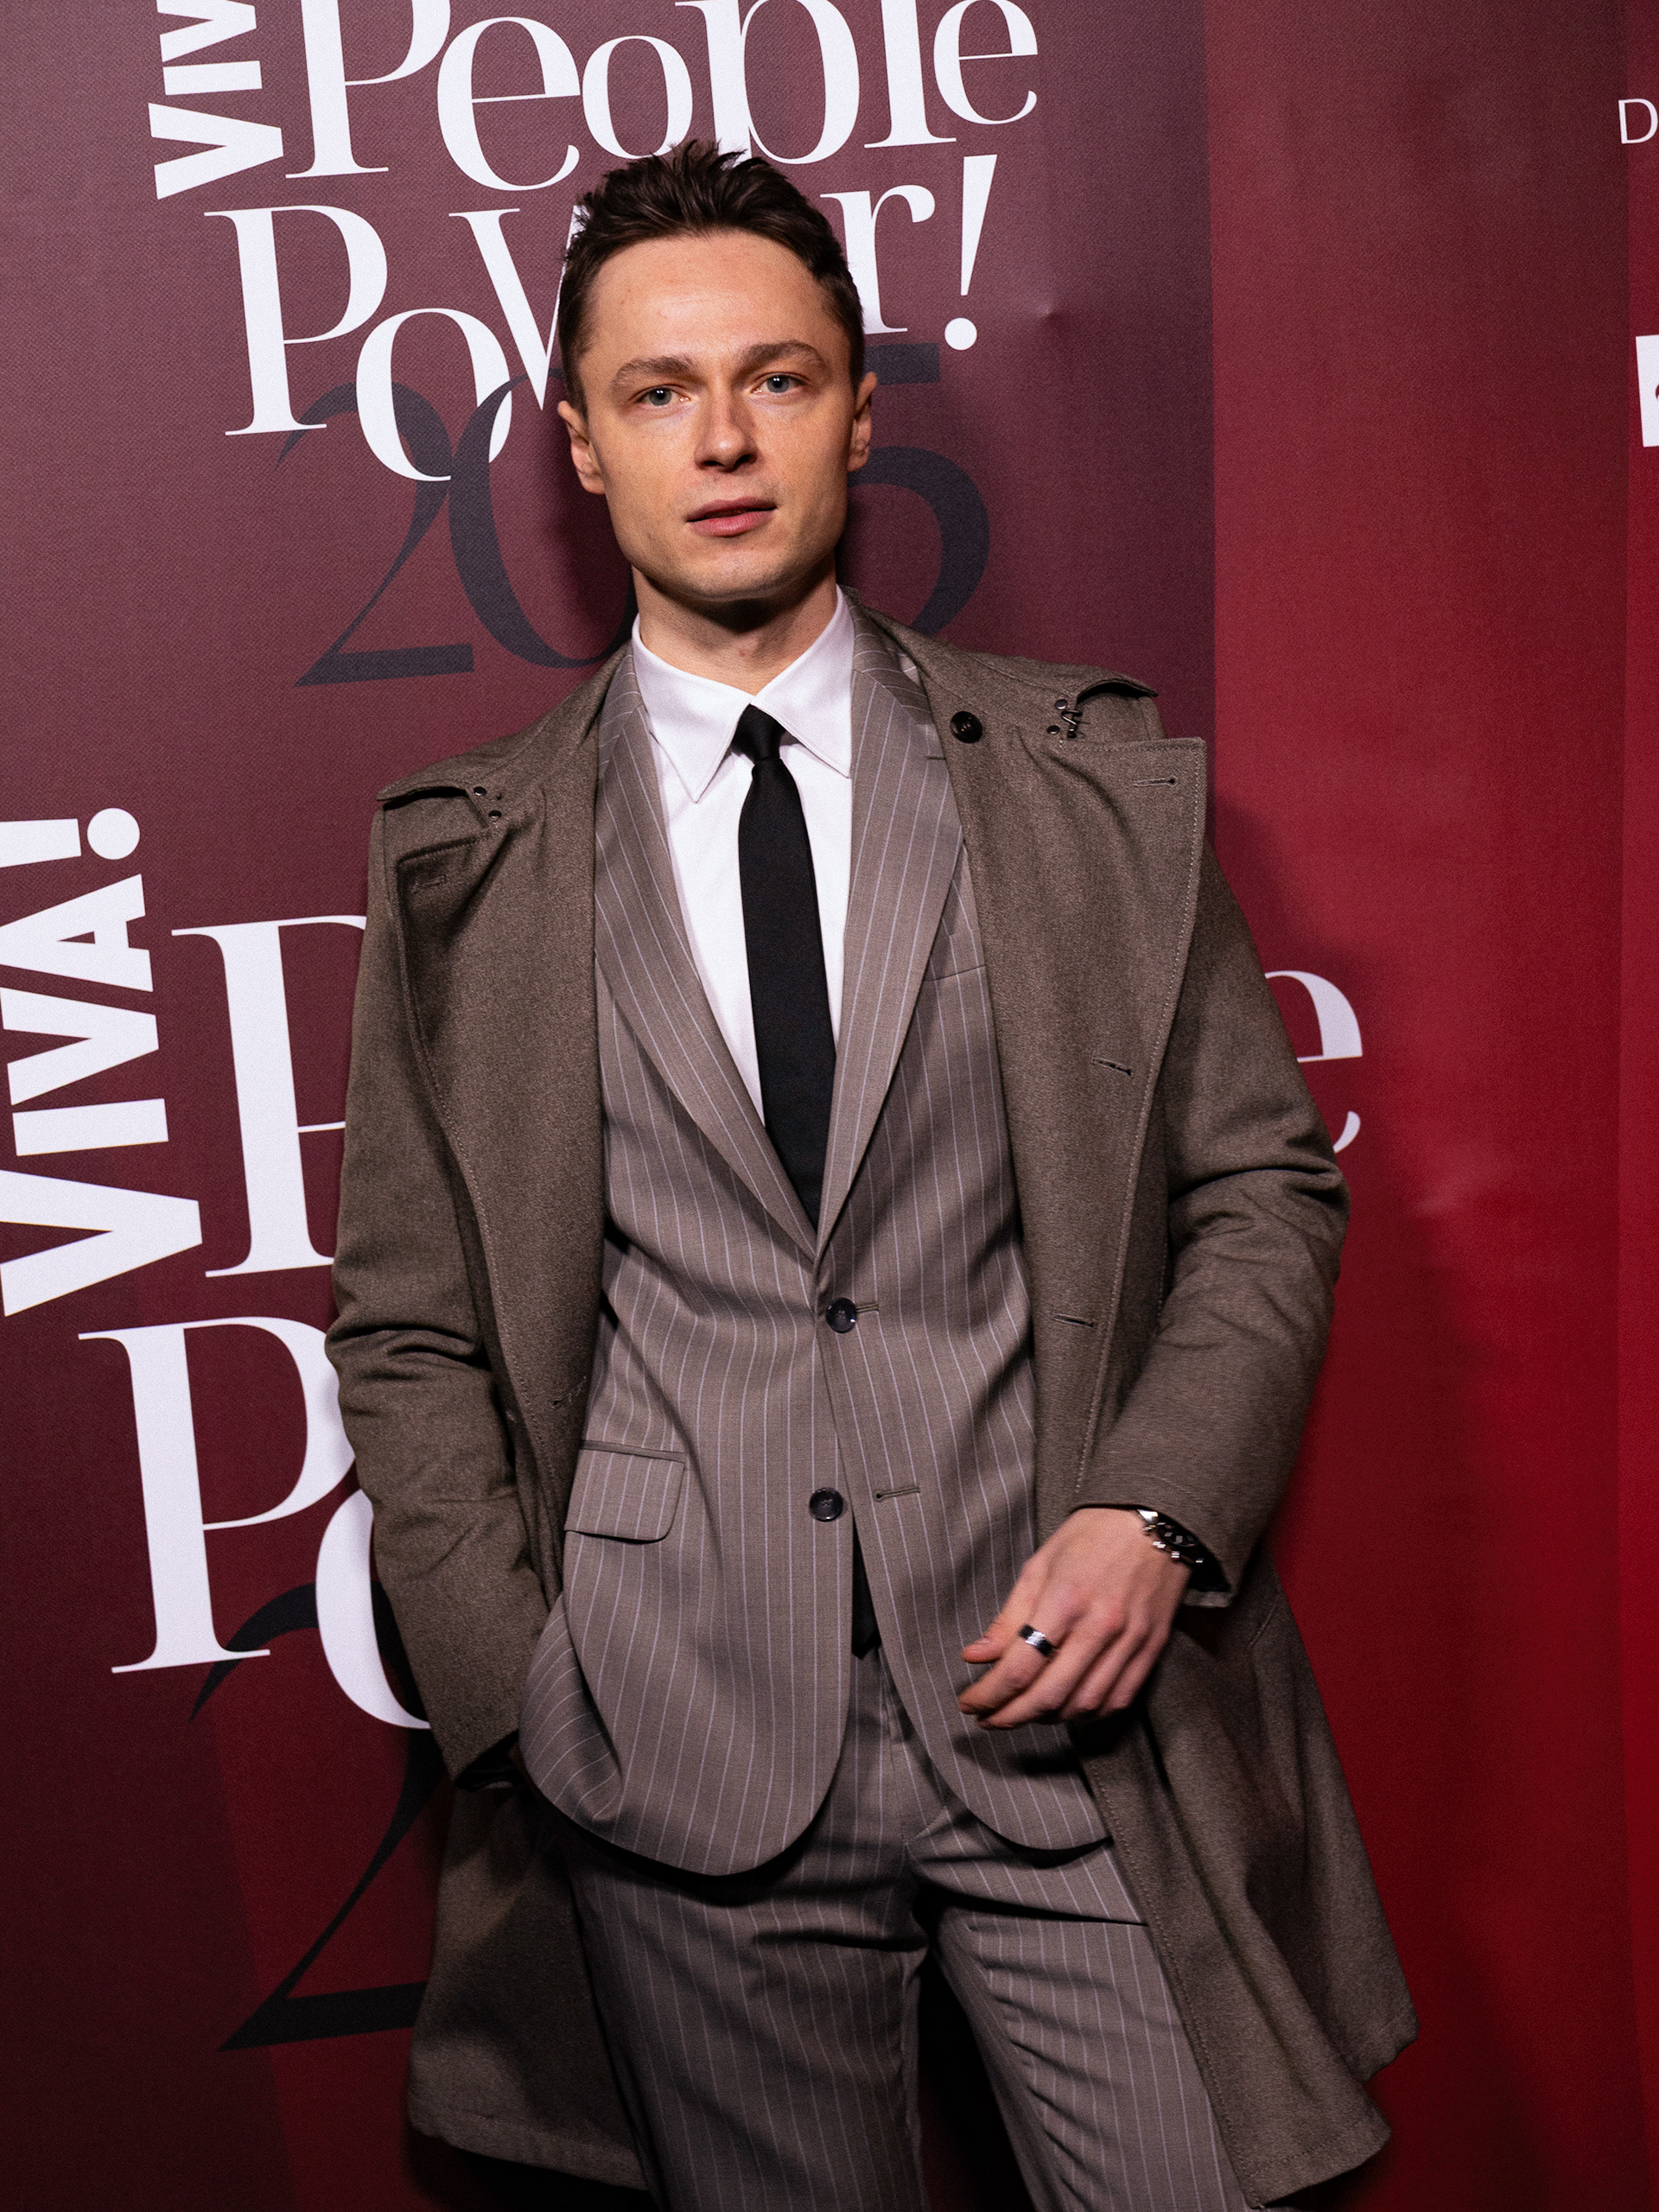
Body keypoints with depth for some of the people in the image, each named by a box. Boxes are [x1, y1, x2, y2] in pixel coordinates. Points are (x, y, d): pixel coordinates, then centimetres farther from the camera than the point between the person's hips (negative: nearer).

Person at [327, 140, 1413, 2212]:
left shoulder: (1098, 784, 5)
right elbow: (408, 1327, 6)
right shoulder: (465, 860, 4)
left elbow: (1266, 1181, 7)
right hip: (679, 1757, 0)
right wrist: (518, 1696, -2)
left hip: (1074, 1704, 1)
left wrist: (1162, 1513, -7)